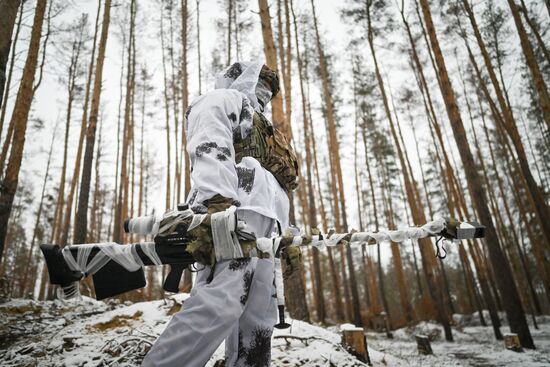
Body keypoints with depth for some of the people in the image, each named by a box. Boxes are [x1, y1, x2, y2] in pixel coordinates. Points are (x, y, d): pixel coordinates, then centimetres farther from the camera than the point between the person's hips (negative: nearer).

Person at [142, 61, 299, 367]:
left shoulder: (261, 128, 40)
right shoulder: (222, 99, 14)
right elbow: (210, 152, -8)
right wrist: (217, 211, -25)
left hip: (263, 219, 9)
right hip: (235, 208, -9)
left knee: (259, 319, 0)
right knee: (221, 303, -25)